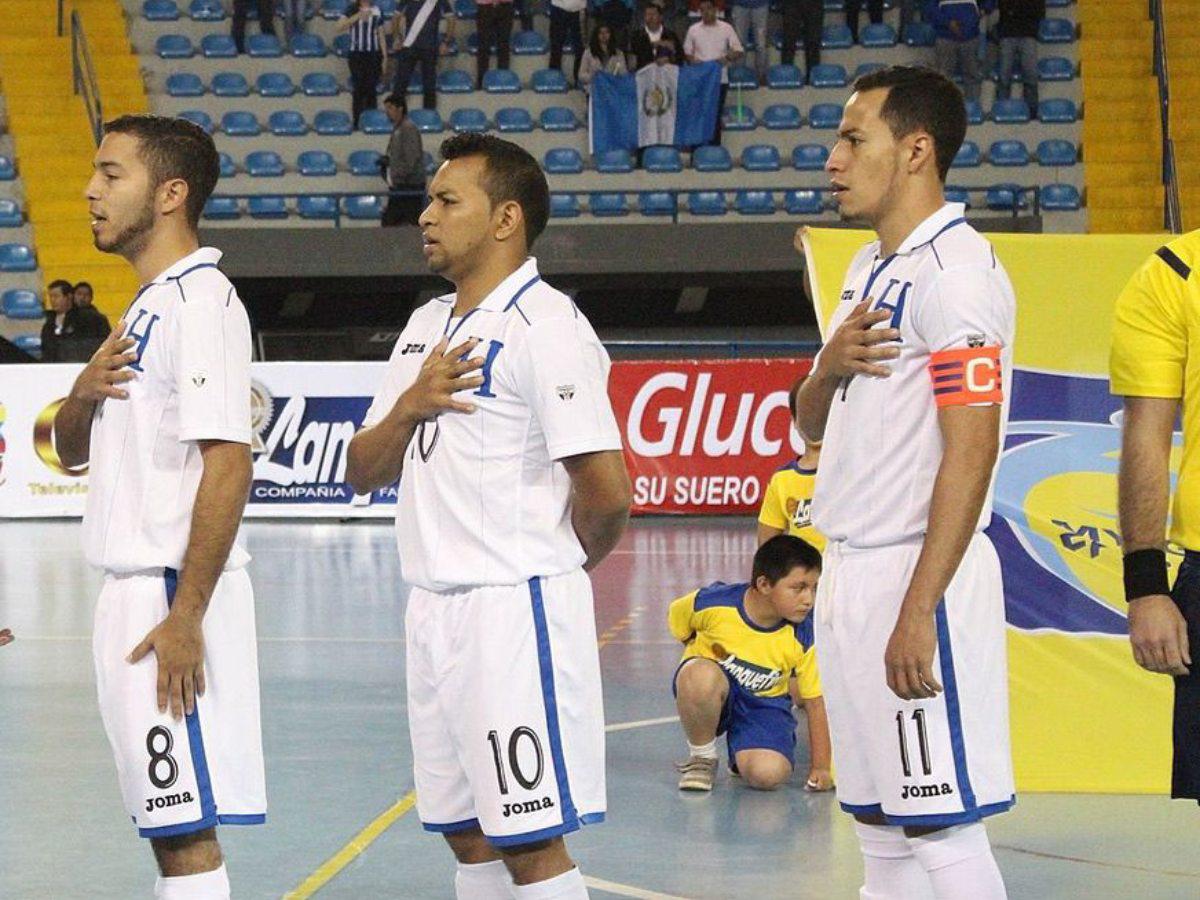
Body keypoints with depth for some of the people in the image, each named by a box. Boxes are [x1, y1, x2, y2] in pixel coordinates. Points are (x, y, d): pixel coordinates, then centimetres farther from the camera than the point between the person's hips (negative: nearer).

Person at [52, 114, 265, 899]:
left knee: (187, 827, -8)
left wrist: (185, 617, -24)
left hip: (175, 599, -10)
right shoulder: (151, 305, 18)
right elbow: (72, 452, 22)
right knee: (168, 825, 12)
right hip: (133, 593, 10)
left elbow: (229, 465, -21)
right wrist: (85, 391, -1)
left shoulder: (200, 300, -13)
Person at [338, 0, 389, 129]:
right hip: (357, 54, -2)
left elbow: (381, 35, 11)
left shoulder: (377, 11, 8)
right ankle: (357, 122, 2)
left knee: (371, 89, -1)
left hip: (373, 55, 2)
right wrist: (358, 16, -20)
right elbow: (339, 27, -12)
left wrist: (385, 57, 6)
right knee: (358, 89, -4)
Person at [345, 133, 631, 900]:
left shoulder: (545, 326, -12)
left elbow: (608, 493, -17)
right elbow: (363, 473, 14)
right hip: (435, 609, 9)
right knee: (467, 836, 13)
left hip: (515, 610, -9)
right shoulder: (426, 328, 15)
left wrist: (556, 562, 1)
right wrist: (411, 406, -5)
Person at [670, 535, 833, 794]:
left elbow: (815, 702, -10)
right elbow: (675, 615, 2)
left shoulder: (803, 637, -19)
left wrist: (820, 767, -11)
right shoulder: (712, 604, -24)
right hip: (714, 691, -1)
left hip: (764, 704, 1)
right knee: (702, 676, -40)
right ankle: (702, 758, -12)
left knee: (768, 774, -28)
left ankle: (741, 756, 13)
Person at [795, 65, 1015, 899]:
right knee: (878, 825, 11)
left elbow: (971, 452, -19)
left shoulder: (956, 269, -14)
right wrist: (830, 366, -1)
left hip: (916, 576, -9)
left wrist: (918, 611, -23)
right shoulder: (871, 268, 16)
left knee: (942, 829, -7)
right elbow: (814, 424, 22)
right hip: (851, 571, 9)